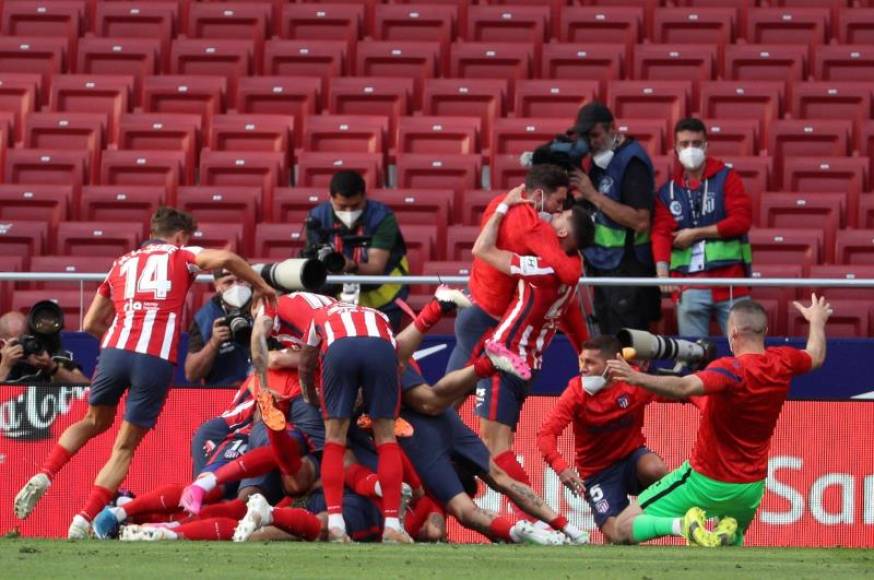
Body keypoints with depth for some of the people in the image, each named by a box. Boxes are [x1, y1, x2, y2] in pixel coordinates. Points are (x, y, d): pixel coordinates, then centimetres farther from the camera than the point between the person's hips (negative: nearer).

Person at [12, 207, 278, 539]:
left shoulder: (122, 264, 25)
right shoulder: (180, 256, 15)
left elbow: (90, 324, 25)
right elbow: (224, 258, -5)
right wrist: (261, 287, 8)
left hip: (115, 350, 3)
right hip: (156, 359, -3)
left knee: (95, 422, 28)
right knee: (125, 447, 5)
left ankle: (43, 477, 9)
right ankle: (84, 520, -5)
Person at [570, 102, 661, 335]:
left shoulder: (632, 161, -15)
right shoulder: (601, 157, 11)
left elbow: (640, 221, -23)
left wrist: (593, 195, -21)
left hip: (627, 269, -9)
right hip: (602, 266, 9)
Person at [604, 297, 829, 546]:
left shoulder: (732, 370, -25)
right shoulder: (781, 362, -4)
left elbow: (684, 387, -43)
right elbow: (816, 357, 20)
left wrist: (636, 377, -54)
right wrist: (817, 321, 40)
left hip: (706, 480, -6)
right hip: (751, 486, 6)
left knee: (624, 527, -2)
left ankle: (684, 525, -25)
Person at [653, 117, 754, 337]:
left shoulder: (726, 178, 4)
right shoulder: (668, 191, 10)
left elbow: (742, 220, -7)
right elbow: (661, 233, -1)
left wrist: (696, 233, -8)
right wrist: (662, 271, -20)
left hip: (730, 279, -2)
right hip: (689, 286, 2)